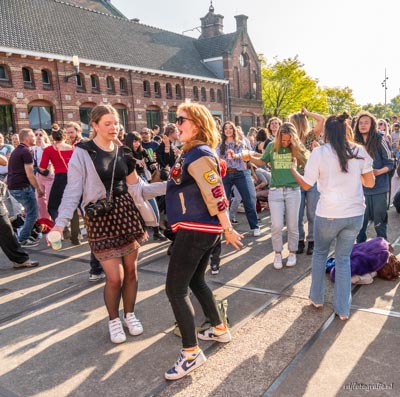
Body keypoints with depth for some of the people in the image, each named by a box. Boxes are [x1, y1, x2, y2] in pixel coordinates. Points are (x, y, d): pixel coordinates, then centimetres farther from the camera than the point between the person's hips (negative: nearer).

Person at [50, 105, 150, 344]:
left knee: (131, 271, 10)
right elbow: (73, 190, -13)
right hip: (101, 218, -5)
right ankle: (114, 320, 22)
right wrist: (60, 223, -21)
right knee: (115, 277, -3)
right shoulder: (82, 153, -8)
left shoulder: (123, 152, 8)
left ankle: (130, 314, 31)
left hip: (127, 214, 5)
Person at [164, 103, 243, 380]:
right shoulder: (192, 152, 14)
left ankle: (192, 353, 5)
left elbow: (215, 195, -20)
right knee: (195, 281, 23)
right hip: (200, 229, 10)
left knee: (175, 289, -4)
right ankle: (220, 329, 38)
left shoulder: (199, 155, -17)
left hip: (197, 230, -10)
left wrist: (227, 229, -19)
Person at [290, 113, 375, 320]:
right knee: (343, 258, 15)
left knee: (320, 253, 22)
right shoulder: (359, 151, 0)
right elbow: (370, 182, 6)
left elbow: (306, 185, -1)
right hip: (355, 213, 3)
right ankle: (343, 308, 19)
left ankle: (317, 298, 32)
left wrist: (293, 169, 16)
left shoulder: (319, 152, -8)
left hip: (329, 214, -2)